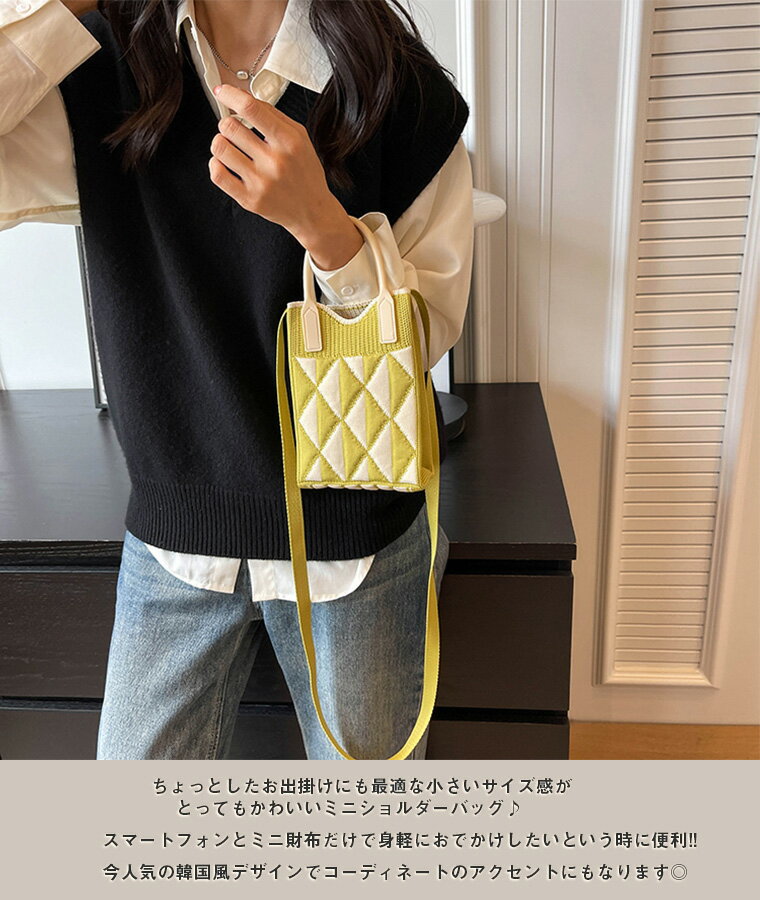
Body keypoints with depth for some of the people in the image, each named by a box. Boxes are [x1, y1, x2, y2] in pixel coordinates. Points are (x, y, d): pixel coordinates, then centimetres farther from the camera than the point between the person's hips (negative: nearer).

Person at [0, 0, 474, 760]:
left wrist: (320, 221, -25)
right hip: (172, 533, 2)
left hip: (353, 539, -1)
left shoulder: (402, 89, -9)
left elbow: (432, 333, -8)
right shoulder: (103, 76, -3)